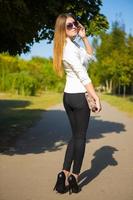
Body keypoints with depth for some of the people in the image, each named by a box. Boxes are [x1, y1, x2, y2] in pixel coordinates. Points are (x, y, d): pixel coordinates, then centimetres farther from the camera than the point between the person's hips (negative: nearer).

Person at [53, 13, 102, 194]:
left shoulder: (72, 43, 11)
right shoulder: (69, 48, -18)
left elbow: (90, 55, 21)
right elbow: (83, 75, -20)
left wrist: (84, 37, 9)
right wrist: (96, 97, -18)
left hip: (68, 96, 9)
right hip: (79, 96, -9)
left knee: (75, 135, 14)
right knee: (81, 137, 2)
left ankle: (64, 174, 10)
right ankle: (74, 178, 10)